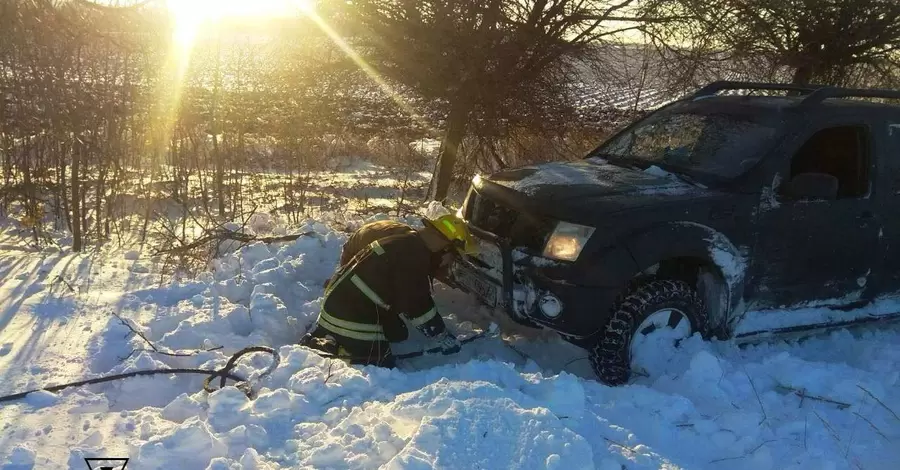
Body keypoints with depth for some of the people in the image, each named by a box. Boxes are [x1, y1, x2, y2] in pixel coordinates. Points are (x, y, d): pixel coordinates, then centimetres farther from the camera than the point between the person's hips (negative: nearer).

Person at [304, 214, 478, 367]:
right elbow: (418, 307, -18)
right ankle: (326, 350, -8)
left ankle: (317, 342, 15)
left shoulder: (407, 241, 12)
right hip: (354, 320, -10)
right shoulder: (413, 255, -19)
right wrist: (445, 338, -7)